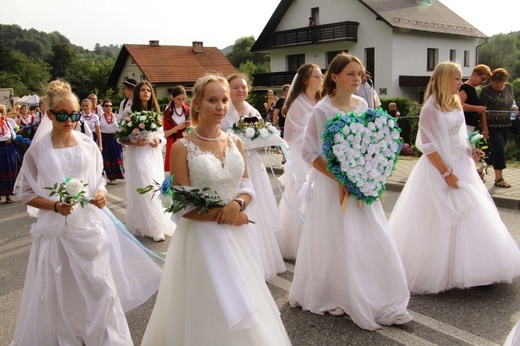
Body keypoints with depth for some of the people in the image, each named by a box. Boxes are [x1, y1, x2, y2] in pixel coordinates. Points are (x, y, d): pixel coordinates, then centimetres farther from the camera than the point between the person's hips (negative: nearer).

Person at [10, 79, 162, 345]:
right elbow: (26, 193, 0)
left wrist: (100, 196, -12)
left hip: (89, 225, 1)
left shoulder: (88, 146, 0)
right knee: (59, 291, 10)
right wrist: (55, 206, -16)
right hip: (56, 229, -1)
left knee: (99, 284, 5)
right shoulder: (37, 150, -5)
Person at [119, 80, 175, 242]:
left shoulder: (155, 113, 11)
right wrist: (134, 142, -18)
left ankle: (155, 225, 19)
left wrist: (158, 140, -8)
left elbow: (162, 134, 14)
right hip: (137, 156, -4)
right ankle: (153, 228, 4)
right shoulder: (128, 112, -2)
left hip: (154, 155, 4)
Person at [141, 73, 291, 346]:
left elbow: (247, 187, 5)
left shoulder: (235, 143, 3)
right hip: (200, 236, -4)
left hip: (234, 236, 5)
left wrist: (238, 204, -16)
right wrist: (224, 216, -16)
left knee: (240, 301, 16)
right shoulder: (182, 147, -12)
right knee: (207, 307, 8)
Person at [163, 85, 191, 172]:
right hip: (173, 144, -2)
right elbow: (164, 134, -5)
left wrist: (190, 125, -9)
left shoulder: (188, 110, 2)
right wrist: (177, 128, -16)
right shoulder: (167, 112, -5)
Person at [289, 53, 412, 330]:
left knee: (373, 241, 6)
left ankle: (382, 303, 21)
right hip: (331, 183, -5)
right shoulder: (323, 109, -12)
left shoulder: (362, 105, 4)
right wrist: (339, 179, -20)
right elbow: (309, 152, -13)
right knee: (337, 243, 5)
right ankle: (327, 297, 27)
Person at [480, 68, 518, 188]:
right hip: (493, 126, -6)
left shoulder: (509, 87, 7)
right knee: (500, 150, -10)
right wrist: (484, 127, -17)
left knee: (496, 150, 11)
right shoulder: (486, 91, -9)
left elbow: (512, 100, 24)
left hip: (506, 125, 6)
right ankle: (499, 179, -2)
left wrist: (514, 107, 0)